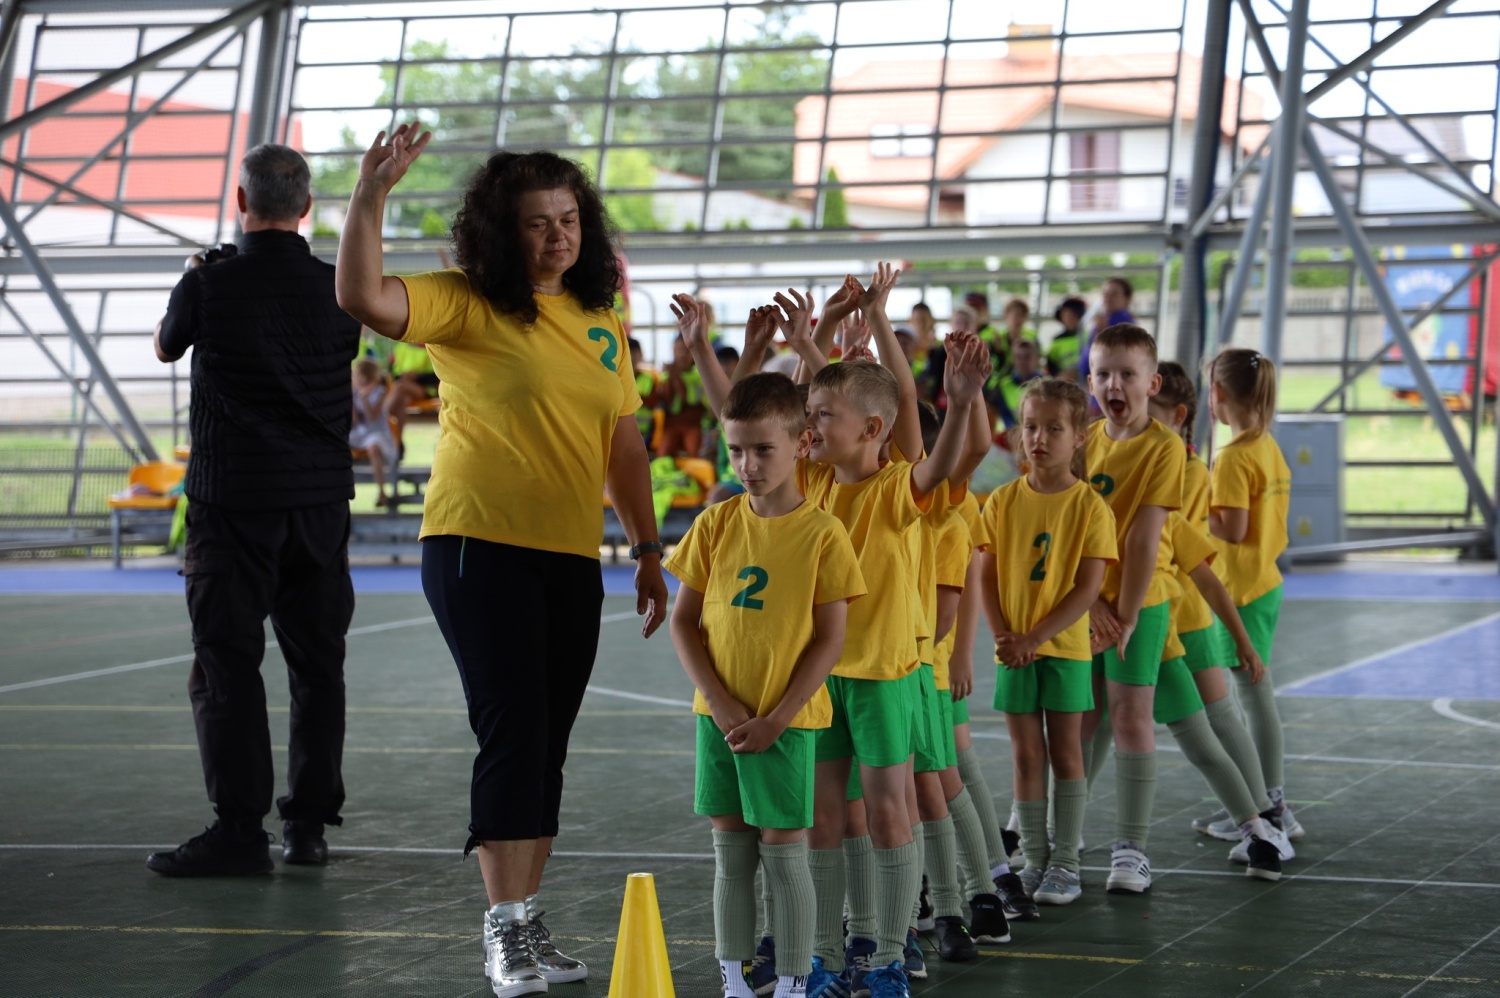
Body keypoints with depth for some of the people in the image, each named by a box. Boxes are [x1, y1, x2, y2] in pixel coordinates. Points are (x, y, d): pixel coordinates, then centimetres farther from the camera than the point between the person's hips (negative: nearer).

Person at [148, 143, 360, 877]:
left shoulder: (209, 288, -11)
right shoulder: (336, 290, -1)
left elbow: (165, 348, 10)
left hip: (234, 500, -4)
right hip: (321, 498, 4)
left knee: (227, 664, -1)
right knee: (317, 663, 11)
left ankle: (240, 828, -6)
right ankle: (309, 822, 15)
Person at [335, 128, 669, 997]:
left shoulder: (603, 322, 11)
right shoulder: (467, 305, -6)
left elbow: (623, 442, 18)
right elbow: (365, 299, -22)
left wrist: (649, 550, 16)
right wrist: (370, 199, -34)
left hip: (572, 557, 5)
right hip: (479, 543, -5)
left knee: (547, 746, 9)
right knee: (513, 731, -10)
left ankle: (529, 923, 18)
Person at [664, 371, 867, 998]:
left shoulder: (821, 534, -8)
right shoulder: (716, 524, 1)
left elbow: (829, 640, -8)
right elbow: (683, 621, 4)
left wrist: (775, 719, -12)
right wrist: (720, 704, -7)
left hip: (786, 720, -3)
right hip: (720, 717, 4)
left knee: (783, 852, 0)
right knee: (730, 854, 10)